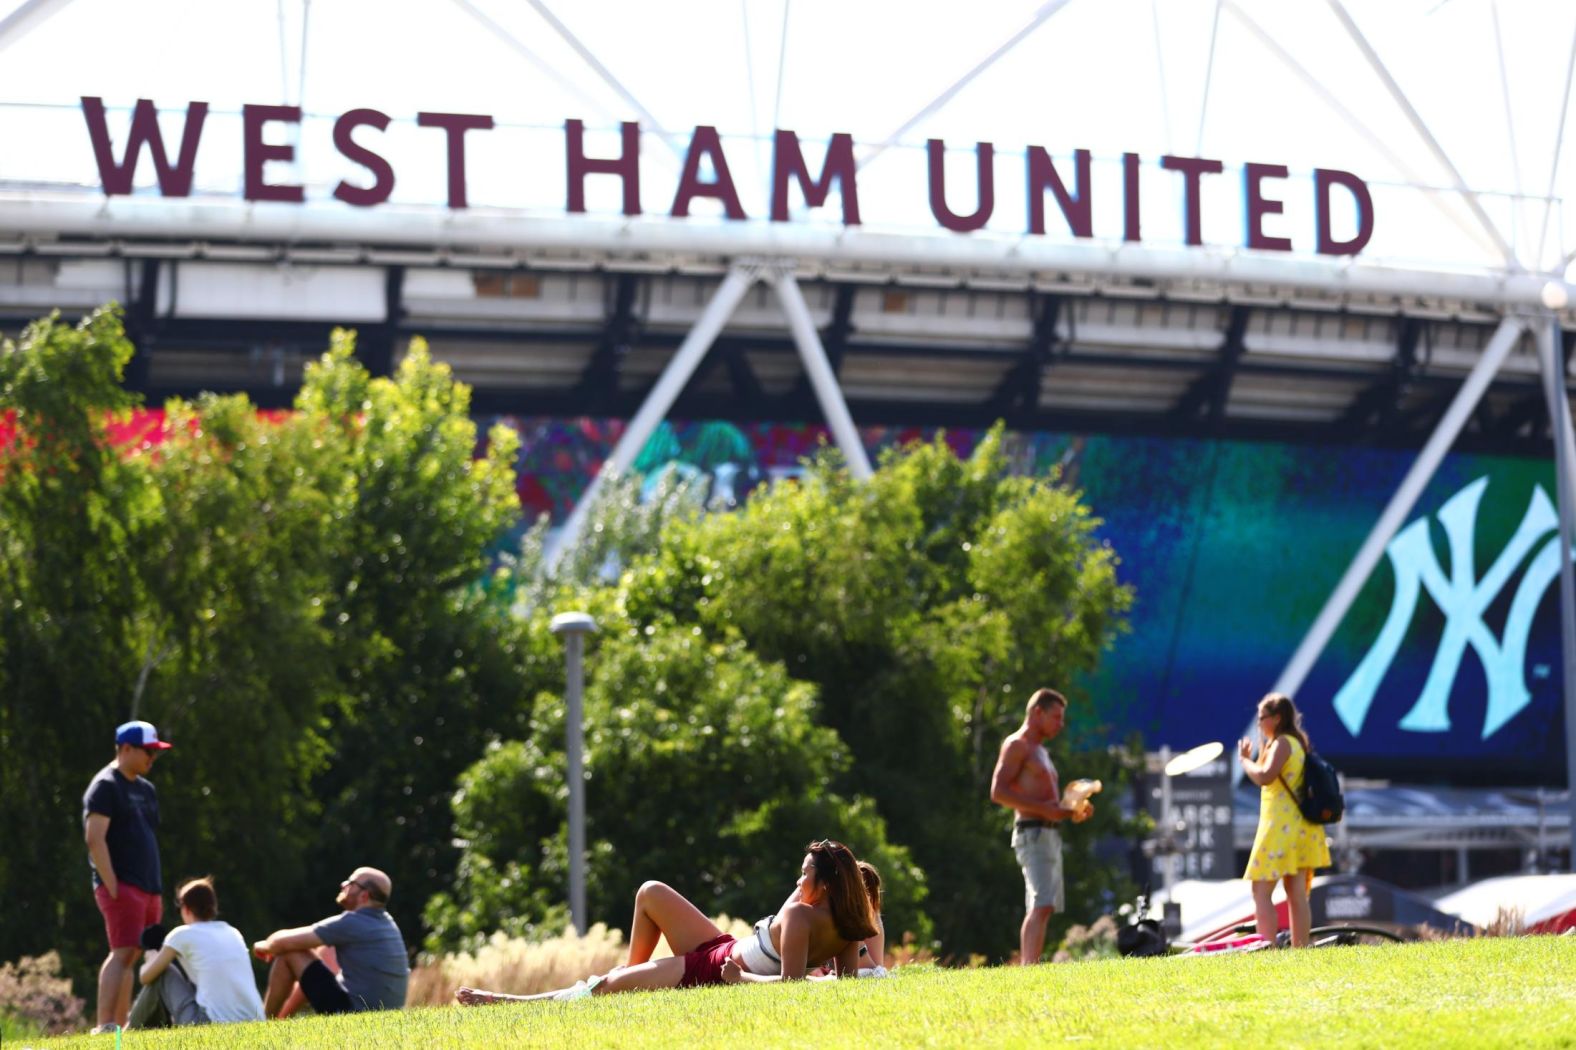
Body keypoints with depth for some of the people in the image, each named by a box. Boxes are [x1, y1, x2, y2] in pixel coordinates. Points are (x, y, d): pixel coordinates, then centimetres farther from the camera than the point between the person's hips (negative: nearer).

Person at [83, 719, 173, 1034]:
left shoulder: (146, 789, 21)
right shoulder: (106, 786, -7)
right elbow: (94, 838, -15)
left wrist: (157, 888, 18)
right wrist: (111, 887, -20)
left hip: (148, 887, 9)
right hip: (122, 886, -9)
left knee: (130, 956, 7)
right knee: (123, 953, -17)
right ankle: (104, 1027, -23)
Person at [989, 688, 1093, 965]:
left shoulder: (1039, 751, 25)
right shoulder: (1016, 745, -5)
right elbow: (998, 792, -17)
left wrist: (1073, 811, 13)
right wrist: (1044, 808, -22)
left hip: (1049, 835, 10)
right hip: (1033, 832, -10)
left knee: (1043, 908, 10)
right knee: (1041, 906, -21)